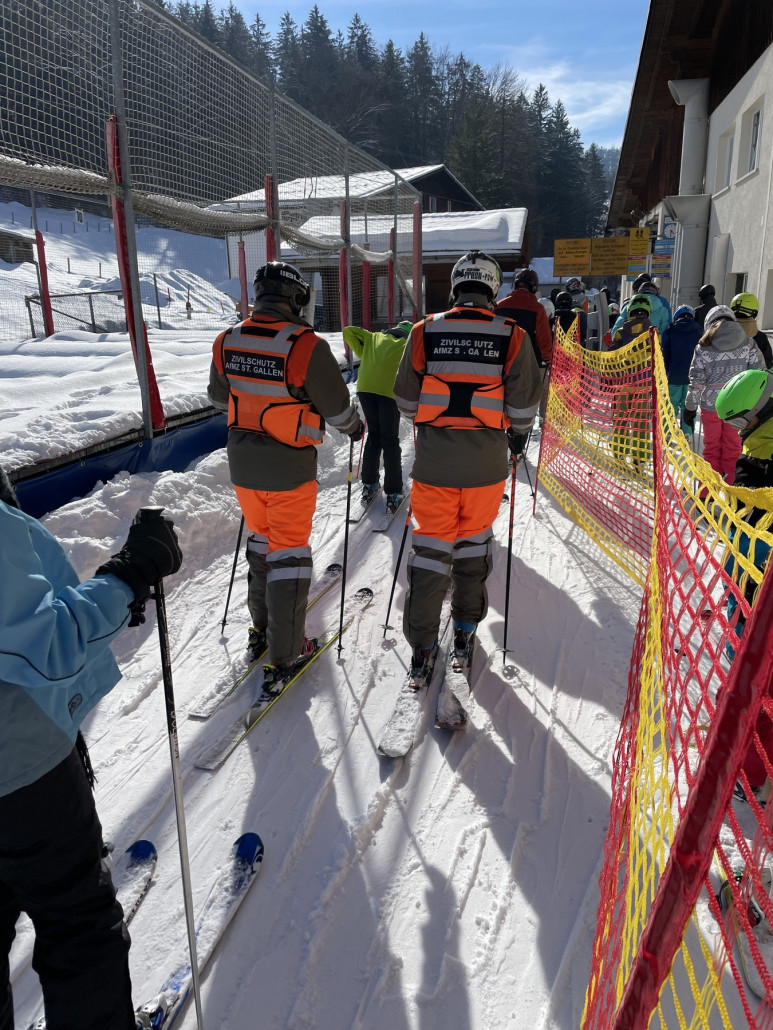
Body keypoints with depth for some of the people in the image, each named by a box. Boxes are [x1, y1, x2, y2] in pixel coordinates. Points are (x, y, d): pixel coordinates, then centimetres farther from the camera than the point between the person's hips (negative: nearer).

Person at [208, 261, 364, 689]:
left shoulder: (227, 340, -2)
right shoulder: (305, 345, -21)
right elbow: (336, 406, -11)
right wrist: (354, 426, 11)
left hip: (242, 461, 6)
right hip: (289, 466, -5)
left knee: (262, 539, 23)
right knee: (289, 552, 4)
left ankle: (261, 628, 36)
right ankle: (283, 657, 11)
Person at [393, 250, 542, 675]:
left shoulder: (425, 332, -4)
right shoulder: (512, 336, -6)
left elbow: (406, 399, 3)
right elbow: (524, 403, -3)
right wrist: (518, 433, 17)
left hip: (434, 459, 0)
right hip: (486, 463, 0)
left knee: (430, 544, 9)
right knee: (473, 541, 18)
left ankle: (422, 646, 13)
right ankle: (465, 629, 30)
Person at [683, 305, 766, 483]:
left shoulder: (704, 347, -6)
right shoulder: (748, 344, -2)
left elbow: (696, 382, -6)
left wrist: (690, 408, 2)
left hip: (711, 403, -1)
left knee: (712, 446, 13)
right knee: (732, 446, 14)